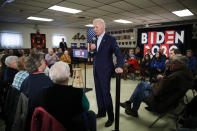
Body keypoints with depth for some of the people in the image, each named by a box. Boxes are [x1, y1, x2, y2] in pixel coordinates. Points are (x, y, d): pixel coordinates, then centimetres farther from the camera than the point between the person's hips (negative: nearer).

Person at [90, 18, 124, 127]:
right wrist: (92, 49, -6)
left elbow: (118, 53, -16)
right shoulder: (96, 39, 13)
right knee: (98, 92, 14)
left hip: (105, 71, -7)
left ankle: (111, 117, 13)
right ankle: (101, 112, 31)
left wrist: (119, 66, -32)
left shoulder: (110, 39, -9)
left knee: (106, 93, -4)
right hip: (96, 70, 7)